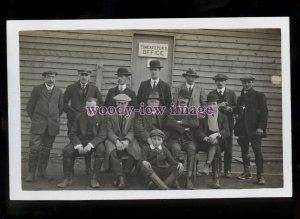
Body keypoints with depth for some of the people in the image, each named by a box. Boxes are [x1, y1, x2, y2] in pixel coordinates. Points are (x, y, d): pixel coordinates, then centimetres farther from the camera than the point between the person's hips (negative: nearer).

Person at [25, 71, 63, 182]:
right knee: (34, 148, -8)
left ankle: (42, 172, 14)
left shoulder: (58, 91, 10)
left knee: (46, 149, 4)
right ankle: (31, 172, -1)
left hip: (52, 125, 2)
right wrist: (34, 120, 9)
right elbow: (30, 107, 7)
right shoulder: (37, 89, 4)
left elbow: (60, 108, 18)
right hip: (38, 125, -2)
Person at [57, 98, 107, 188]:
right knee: (66, 150, -25)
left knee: (101, 150, -35)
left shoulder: (102, 117, -2)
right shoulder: (79, 117, 3)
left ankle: (94, 178, -24)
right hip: (81, 141, 2)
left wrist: (90, 145, -26)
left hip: (95, 142, -1)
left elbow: (102, 135, -9)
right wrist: (78, 146, -19)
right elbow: (73, 134, 1)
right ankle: (68, 178, -11)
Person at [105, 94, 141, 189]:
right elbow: (109, 131, -1)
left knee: (136, 152, -29)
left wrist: (127, 141, -19)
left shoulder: (132, 114, 10)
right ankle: (120, 178, -31)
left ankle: (124, 176, -18)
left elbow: (132, 131, 2)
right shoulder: (110, 115, 7)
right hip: (113, 140, -1)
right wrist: (116, 141, -20)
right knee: (112, 152, -34)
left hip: (127, 141, 1)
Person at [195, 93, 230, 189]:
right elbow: (198, 131, -1)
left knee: (215, 142, -34)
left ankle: (207, 165, -38)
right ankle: (216, 178, -39)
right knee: (216, 149, -32)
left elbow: (227, 132, -2)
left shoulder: (223, 117, 14)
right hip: (205, 142, -1)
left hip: (219, 142, 1)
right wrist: (205, 138, -24)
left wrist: (216, 134, -24)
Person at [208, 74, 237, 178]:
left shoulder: (231, 93, 9)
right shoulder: (211, 94, 9)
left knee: (228, 147, -1)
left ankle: (227, 170, 4)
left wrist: (230, 108, -14)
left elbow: (236, 107, 6)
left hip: (228, 123, 0)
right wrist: (218, 106, -14)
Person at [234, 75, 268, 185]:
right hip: (242, 129, 5)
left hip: (254, 129, -5)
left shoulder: (259, 96, 1)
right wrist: (237, 114, 3)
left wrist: (261, 127, -13)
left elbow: (264, 112, -5)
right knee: (244, 151, 9)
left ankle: (260, 176, -5)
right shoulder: (240, 98, 17)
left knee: (257, 151, -7)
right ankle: (246, 172, 19)